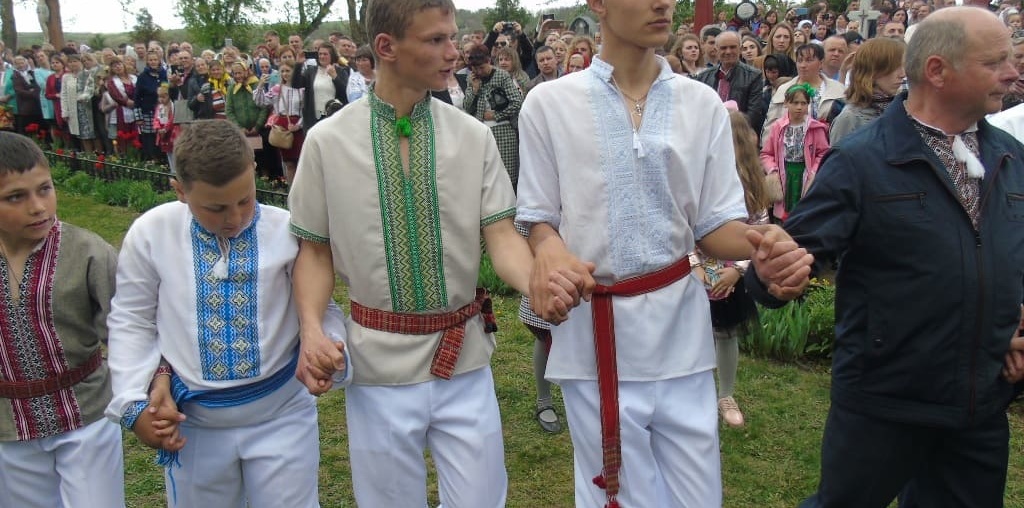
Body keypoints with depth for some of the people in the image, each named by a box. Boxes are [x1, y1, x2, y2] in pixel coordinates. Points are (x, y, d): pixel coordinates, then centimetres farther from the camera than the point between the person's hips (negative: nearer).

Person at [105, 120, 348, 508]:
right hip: (191, 420, 2)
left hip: (281, 416, -1)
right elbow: (131, 323, 2)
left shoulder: (287, 231, -14)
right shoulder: (150, 234, -9)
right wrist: (135, 403, -3)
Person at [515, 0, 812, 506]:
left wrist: (761, 241, -18)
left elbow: (716, 223, 4)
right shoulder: (549, 103, -2)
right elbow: (536, 217, 1)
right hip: (595, 334, -2)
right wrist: (549, 249, -23)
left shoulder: (703, 104, 4)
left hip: (681, 335, 3)